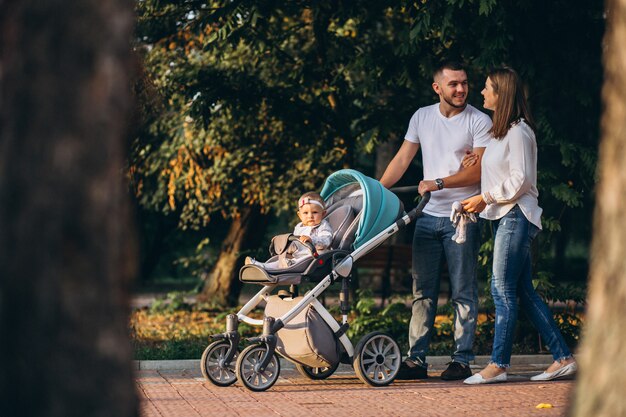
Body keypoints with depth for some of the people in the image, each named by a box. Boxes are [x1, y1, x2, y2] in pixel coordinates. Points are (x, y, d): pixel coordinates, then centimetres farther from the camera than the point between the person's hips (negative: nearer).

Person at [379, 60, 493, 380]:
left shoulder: (479, 122, -4)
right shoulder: (422, 117, 10)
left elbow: (479, 171, -11)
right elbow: (402, 159, 12)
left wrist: (438, 183, -16)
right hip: (428, 216, 4)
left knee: (463, 292, 0)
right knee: (422, 291, 5)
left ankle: (462, 360, 4)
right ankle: (416, 359, 7)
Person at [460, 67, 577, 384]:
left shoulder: (518, 132, -12)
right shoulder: (500, 132, 17)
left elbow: (520, 180, -17)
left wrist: (485, 198, -14)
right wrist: (480, 159, 7)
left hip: (516, 216, -10)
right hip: (504, 216, 10)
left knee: (503, 290, -9)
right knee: (523, 292, 8)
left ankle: (498, 365, -7)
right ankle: (563, 358, 10)